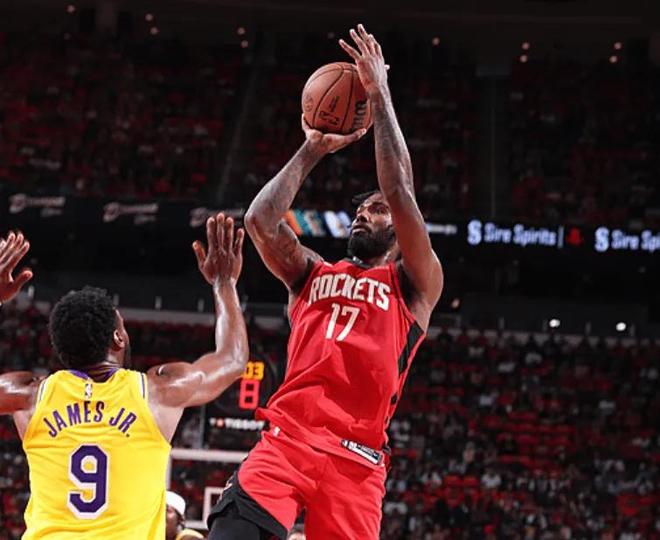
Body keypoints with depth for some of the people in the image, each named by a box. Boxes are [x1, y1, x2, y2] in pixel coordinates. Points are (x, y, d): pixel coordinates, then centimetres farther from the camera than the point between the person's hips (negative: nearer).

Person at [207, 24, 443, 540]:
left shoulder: (415, 284, 13)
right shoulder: (313, 274, 25)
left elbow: (400, 192, 1)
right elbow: (259, 220, 8)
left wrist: (380, 95, 5)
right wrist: (313, 149, 15)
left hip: (356, 458, -2)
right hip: (286, 438, 2)